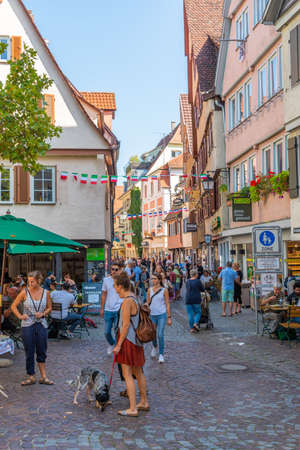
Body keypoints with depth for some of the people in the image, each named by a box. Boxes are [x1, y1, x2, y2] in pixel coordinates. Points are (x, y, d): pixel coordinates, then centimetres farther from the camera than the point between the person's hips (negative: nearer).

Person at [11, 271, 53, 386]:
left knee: (42, 352, 8)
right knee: (29, 352, 5)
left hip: (41, 324, 2)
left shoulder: (46, 293, -1)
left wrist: (43, 314, -8)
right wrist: (20, 316, -10)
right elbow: (14, 306, 3)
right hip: (28, 325, -1)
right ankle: (31, 377, 17)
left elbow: (49, 308, 11)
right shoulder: (25, 292, -5)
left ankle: (43, 377, 17)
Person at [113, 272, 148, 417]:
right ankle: (144, 403, 31)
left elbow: (126, 325, -21)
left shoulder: (127, 302, -20)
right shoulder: (133, 298, 8)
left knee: (127, 375, -3)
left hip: (128, 340, -10)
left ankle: (132, 409, 2)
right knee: (138, 372, 19)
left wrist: (118, 345, -17)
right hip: (135, 340, 10)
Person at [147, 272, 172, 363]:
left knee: (160, 335, -10)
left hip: (162, 315, -3)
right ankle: (155, 346, 41)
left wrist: (169, 317, -2)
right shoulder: (150, 290, 4)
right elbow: (148, 303, 9)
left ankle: (161, 354, 2)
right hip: (152, 315, 3)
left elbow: (167, 304, 0)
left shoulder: (164, 290, -3)